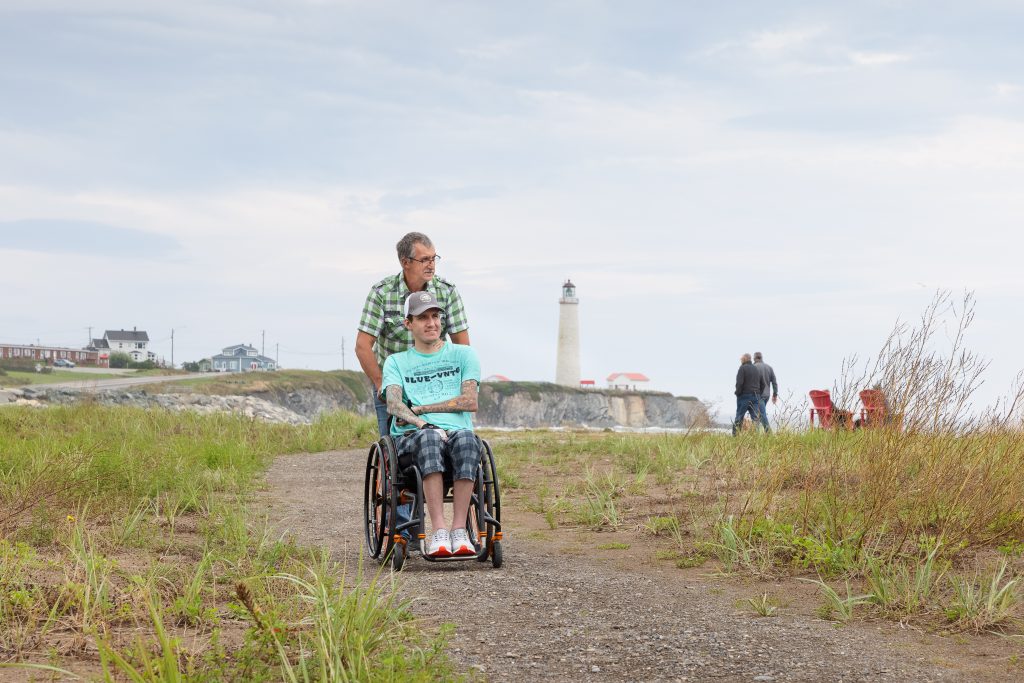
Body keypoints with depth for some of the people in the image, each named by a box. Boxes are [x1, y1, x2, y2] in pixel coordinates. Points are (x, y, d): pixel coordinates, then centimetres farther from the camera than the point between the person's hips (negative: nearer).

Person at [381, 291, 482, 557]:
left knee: (466, 438, -38)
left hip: (456, 431, 0)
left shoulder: (463, 354, 19)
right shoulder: (396, 362, 20)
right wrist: (423, 424, -19)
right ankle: (439, 530, -47)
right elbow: (394, 405, 1)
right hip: (411, 438, 0)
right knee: (430, 438, -39)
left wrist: (420, 408, 0)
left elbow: (470, 402, 4)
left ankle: (460, 530, -42)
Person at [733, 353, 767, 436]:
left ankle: (735, 435, 6)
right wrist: (759, 395, 16)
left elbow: (739, 383, -16)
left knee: (739, 418, 4)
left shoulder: (743, 368, -6)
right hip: (756, 397, 5)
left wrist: (738, 393, -4)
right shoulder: (757, 369, 13)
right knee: (755, 418, 0)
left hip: (744, 396, -5)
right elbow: (763, 384, 13)